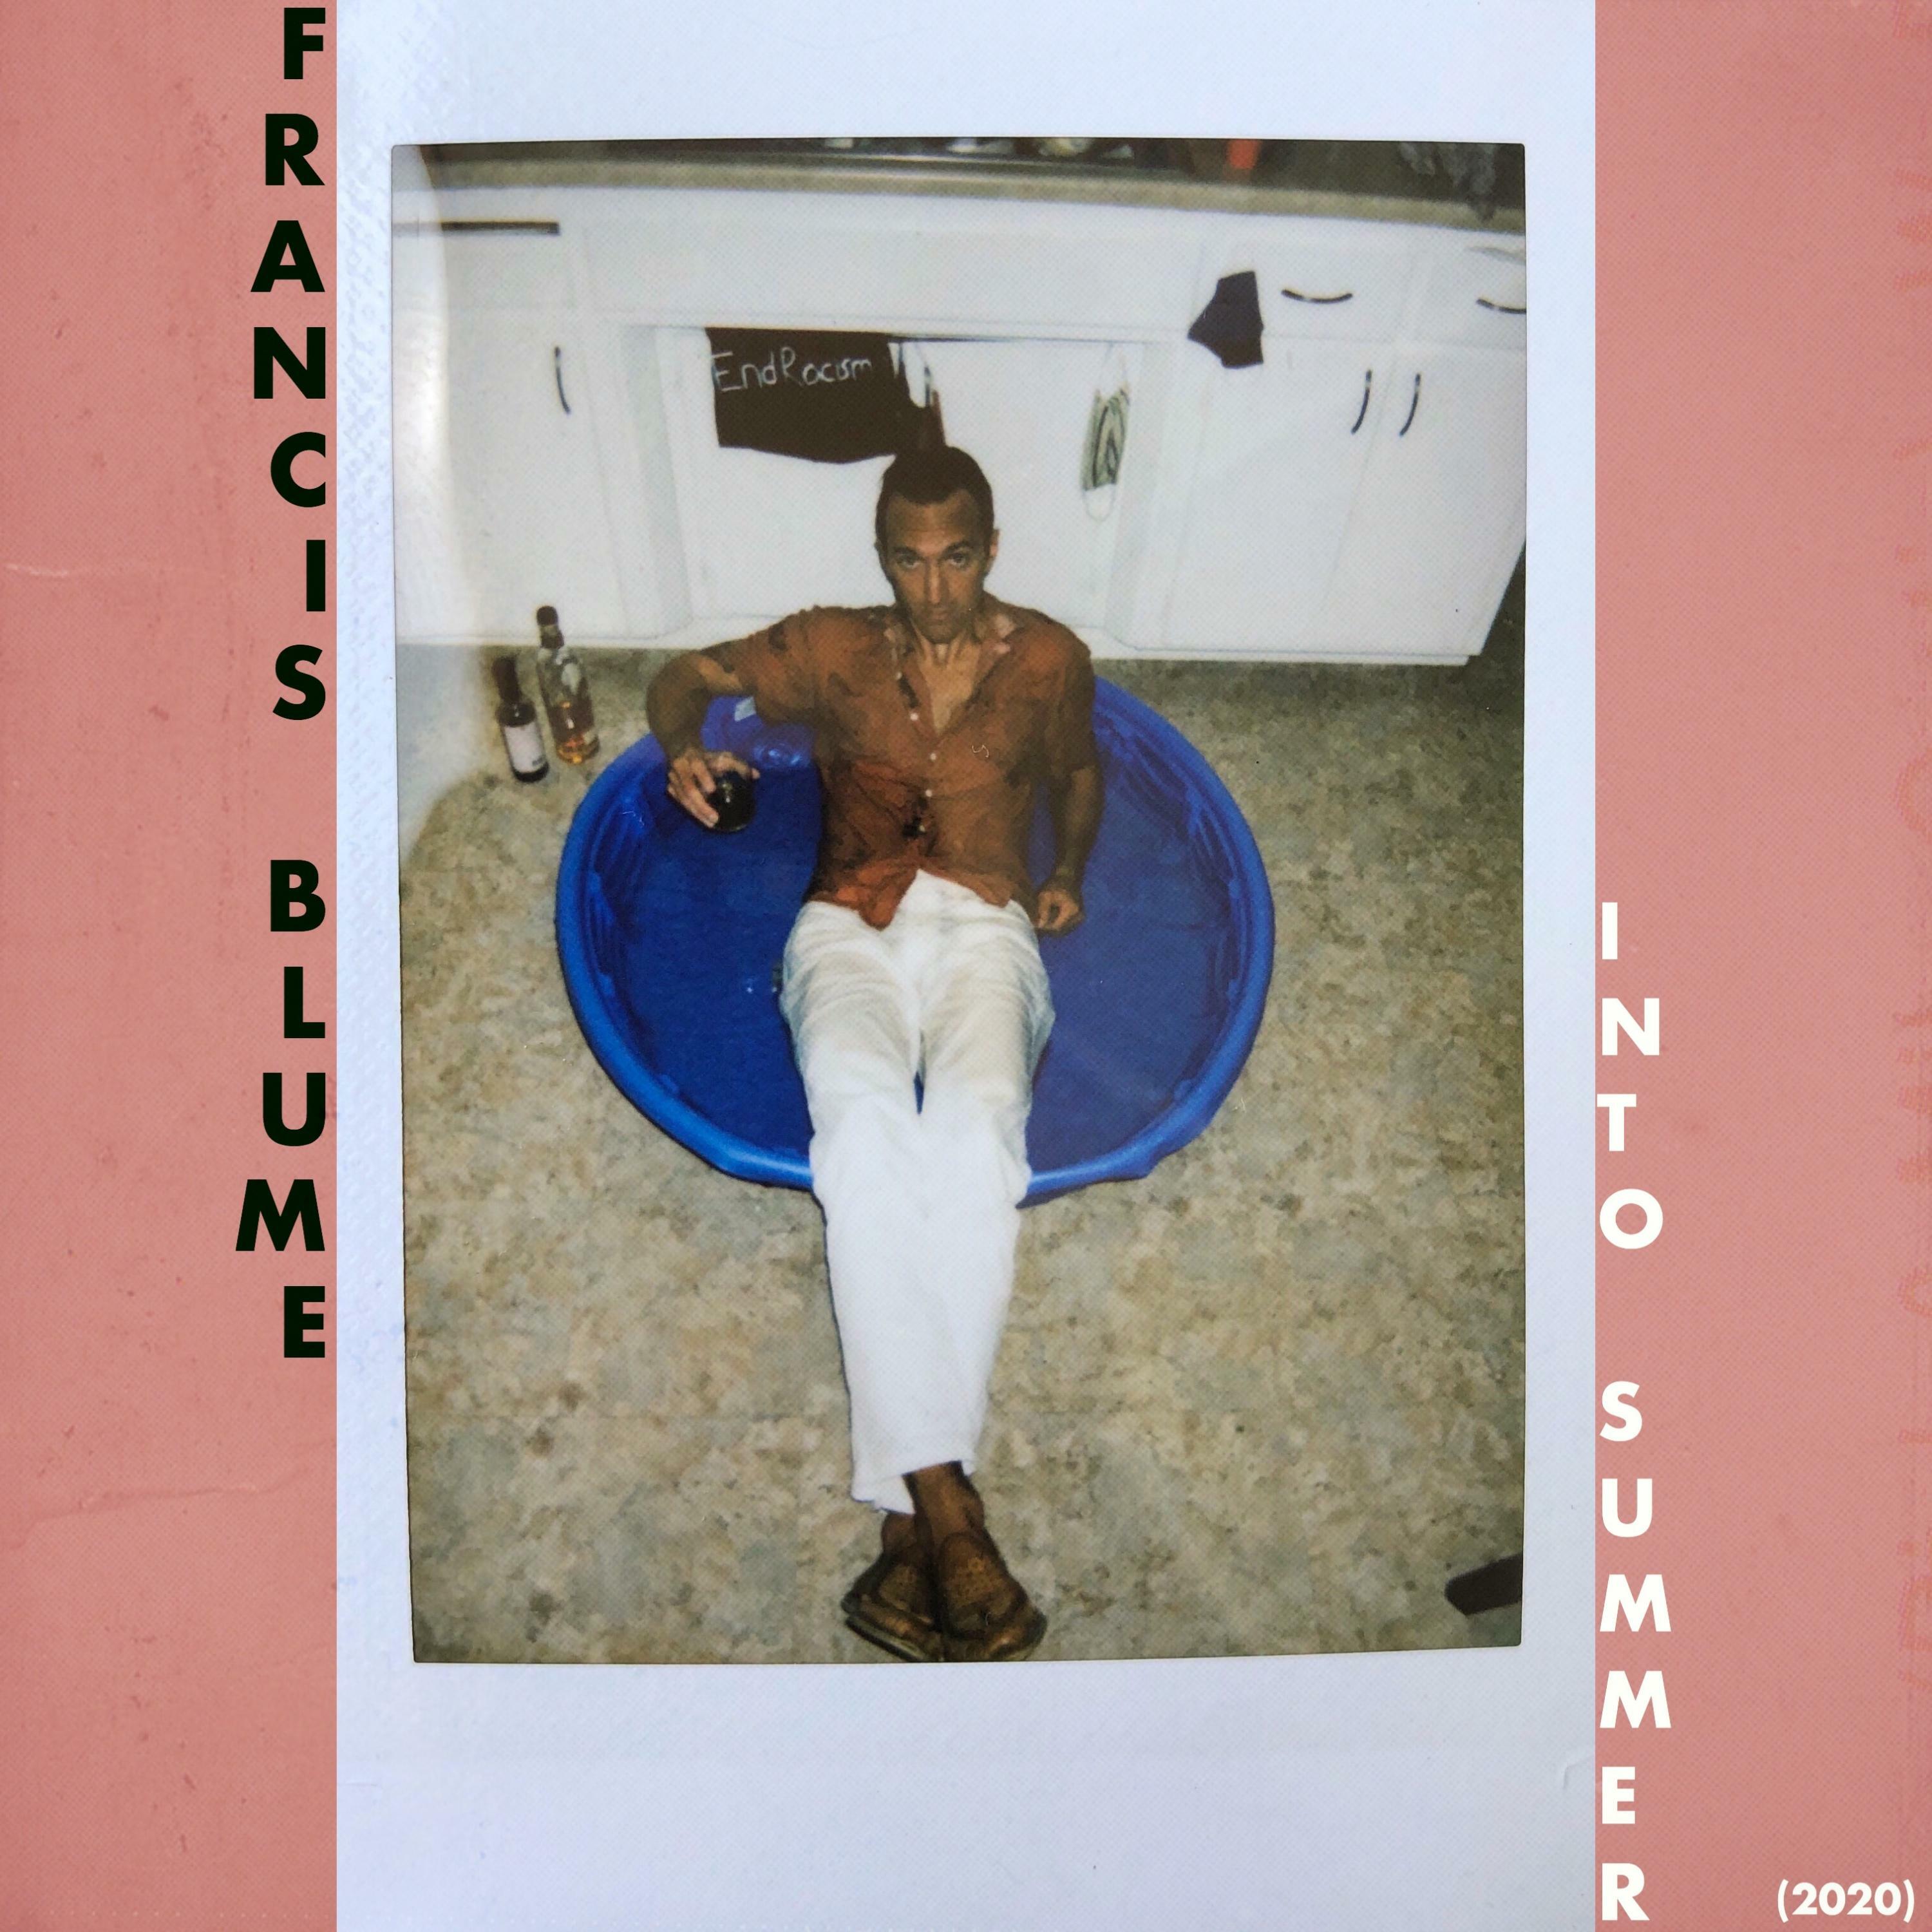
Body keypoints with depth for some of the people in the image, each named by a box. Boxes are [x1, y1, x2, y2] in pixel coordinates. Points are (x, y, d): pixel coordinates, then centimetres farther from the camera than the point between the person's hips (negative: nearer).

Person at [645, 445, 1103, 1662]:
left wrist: (1069, 874, 16)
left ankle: (910, 1526, -40)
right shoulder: (832, 650, 19)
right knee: (864, 1112, -37)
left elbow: (1080, 770, 35)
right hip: (851, 926, 0)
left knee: (975, 1119, -37)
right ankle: (948, 1504, -42)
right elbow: (690, 674, 26)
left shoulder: (1047, 659, 20)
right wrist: (685, 751, 2)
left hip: (985, 931, 0)